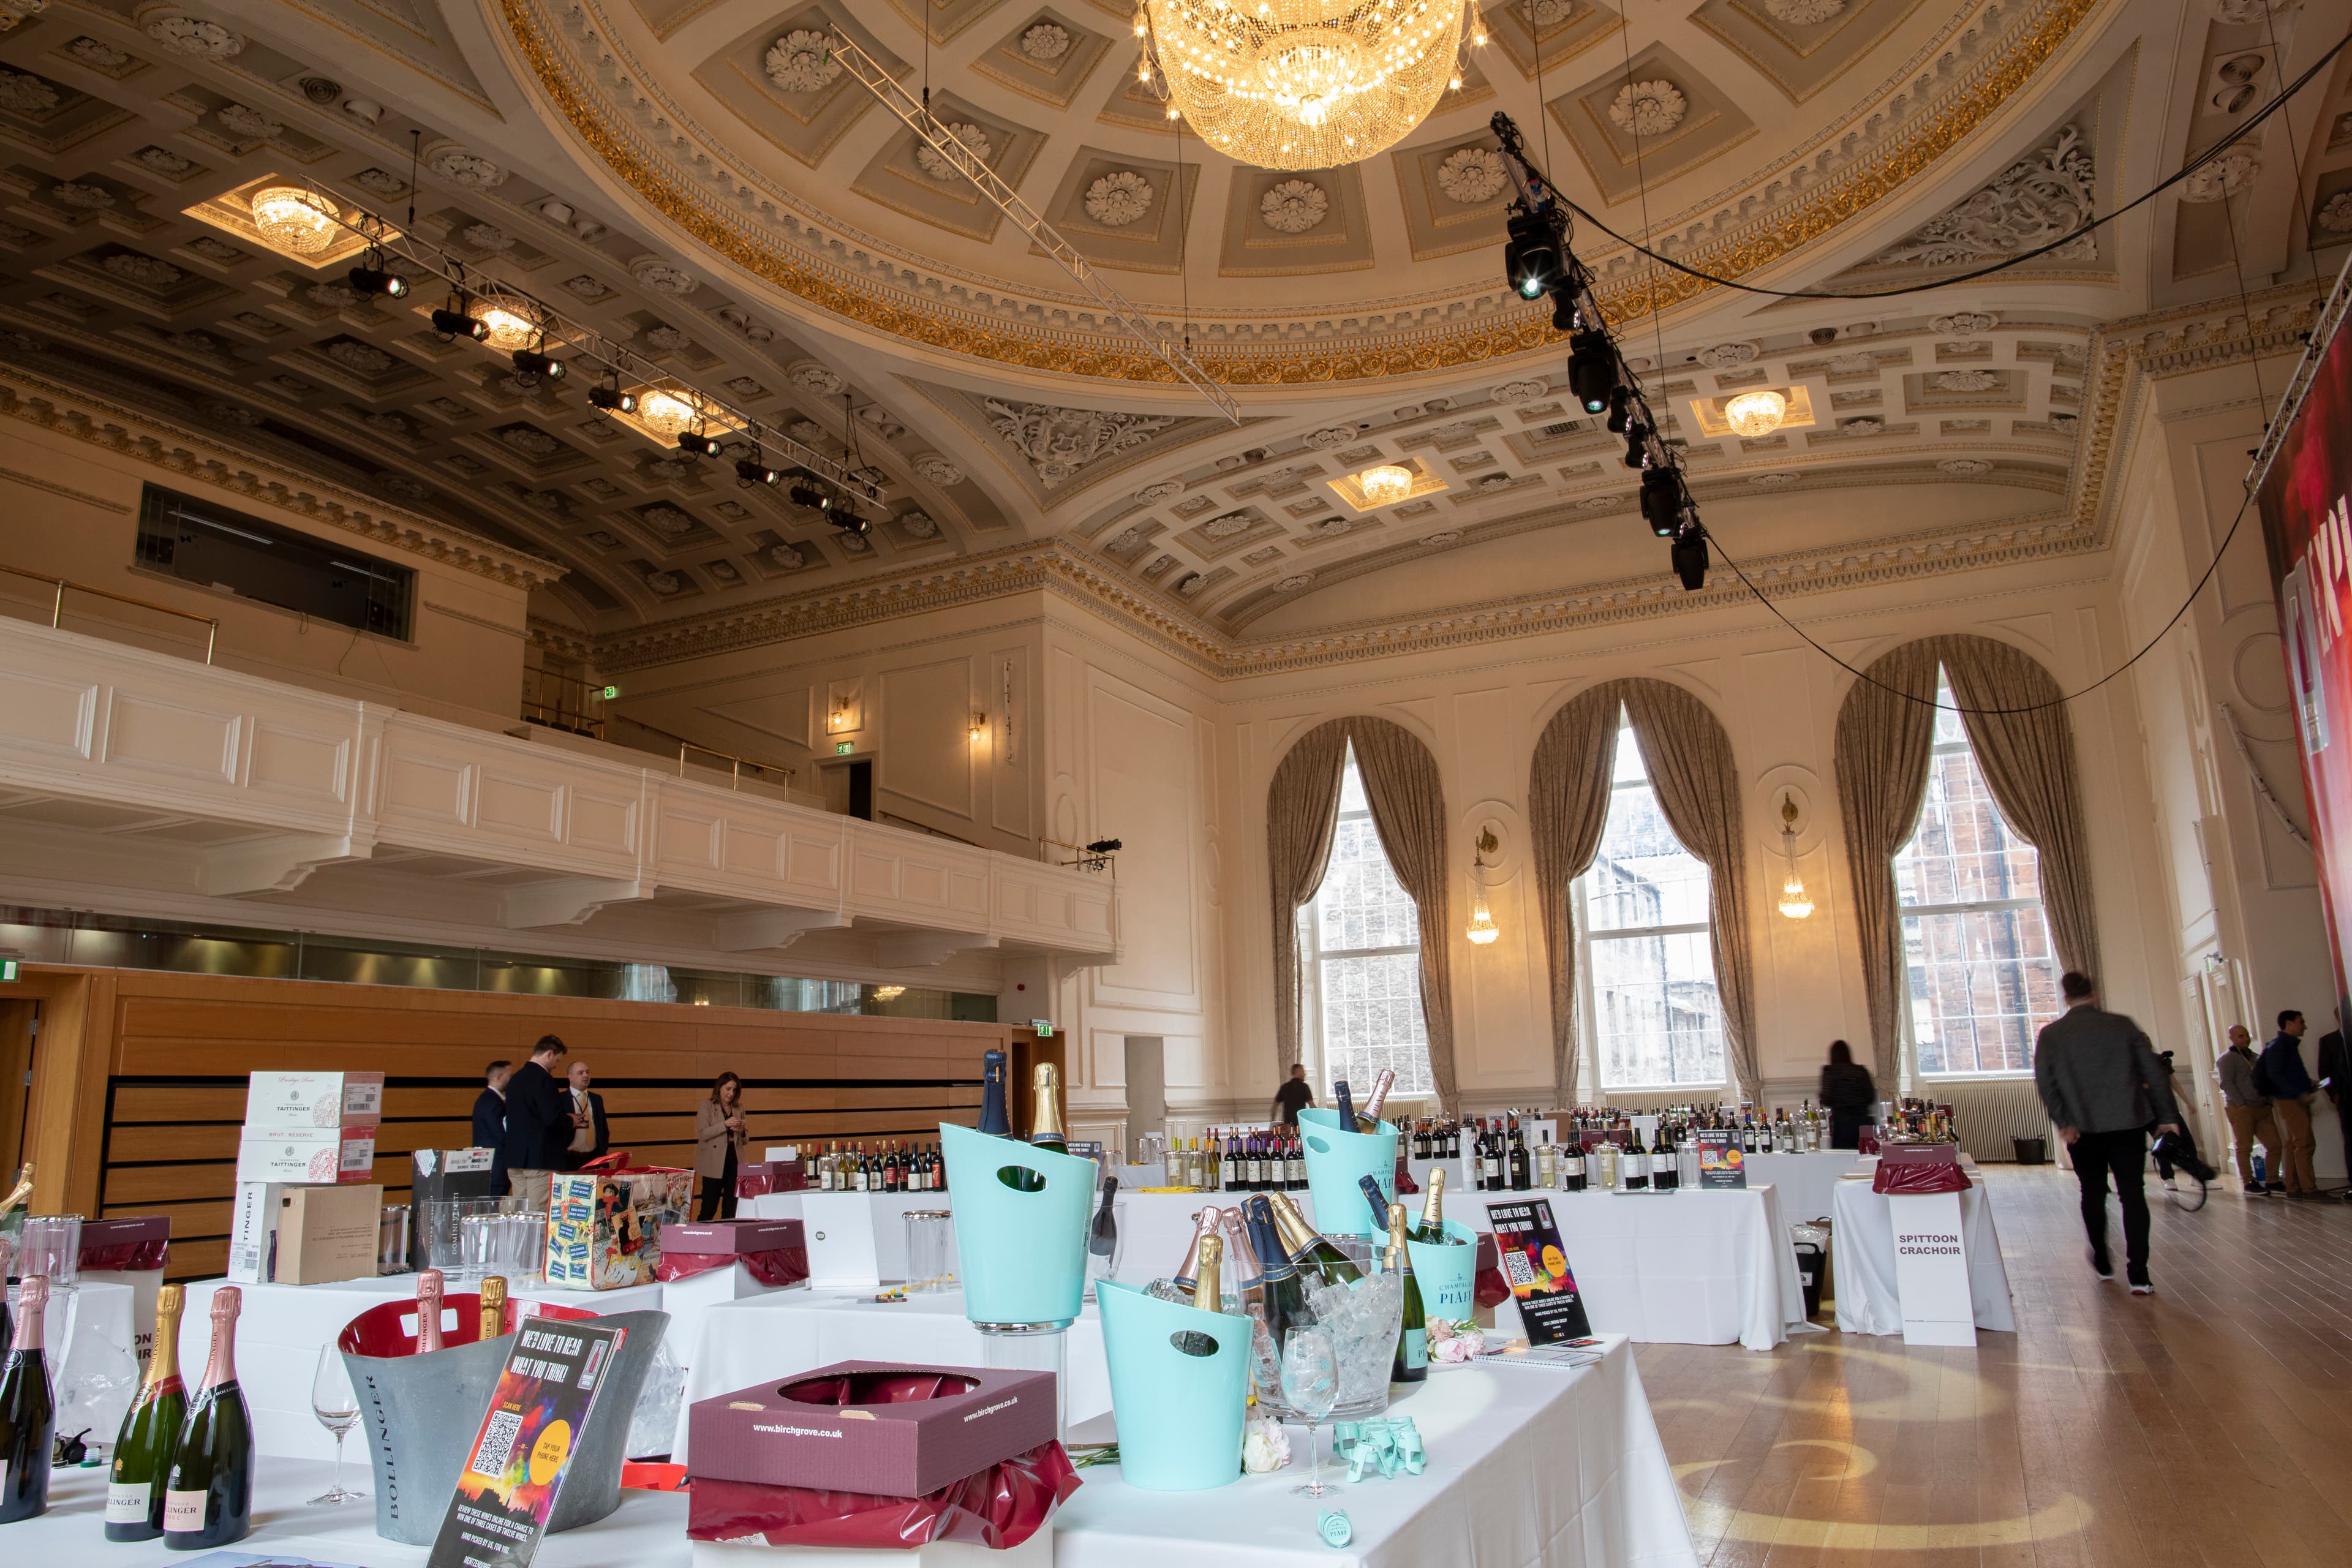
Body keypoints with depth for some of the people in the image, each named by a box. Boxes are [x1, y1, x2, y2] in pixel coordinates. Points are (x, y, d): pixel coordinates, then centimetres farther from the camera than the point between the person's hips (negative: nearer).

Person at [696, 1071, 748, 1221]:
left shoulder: (739, 1109, 15)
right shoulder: (707, 1106, 3)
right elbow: (703, 1134, -9)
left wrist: (741, 1131, -3)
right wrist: (725, 1125, -18)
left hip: (734, 1161, 4)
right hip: (714, 1164, -4)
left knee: (731, 1208, 2)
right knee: (709, 1208, -4)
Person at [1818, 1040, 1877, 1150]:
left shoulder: (1830, 1071, -3)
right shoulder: (1862, 1071, 7)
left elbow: (1826, 1100, -8)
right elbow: (1871, 1099, 4)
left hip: (1842, 1121, -3)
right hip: (1863, 1121, 3)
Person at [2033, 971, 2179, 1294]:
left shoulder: (2050, 1034, -2)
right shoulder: (2122, 1025, -1)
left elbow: (2045, 1083, -7)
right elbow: (2153, 1071, 2)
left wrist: (2063, 1122, -4)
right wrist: (2167, 1115, 8)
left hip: (2084, 1128, 0)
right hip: (2129, 1123, 0)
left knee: (2093, 1193, 15)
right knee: (2132, 1193, 2)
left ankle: (2103, 1263, 25)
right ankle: (2138, 1275, -4)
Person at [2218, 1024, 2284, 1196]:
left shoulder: (2255, 1057, 20)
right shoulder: (2228, 1058, -3)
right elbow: (2227, 1084, -11)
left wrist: (2270, 1102, 9)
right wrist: (2242, 1104, -16)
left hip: (2262, 1109, 7)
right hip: (2240, 1109, -7)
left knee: (2274, 1144, 2)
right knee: (2245, 1147, -5)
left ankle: (2273, 1181, 11)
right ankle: (2249, 1183, 0)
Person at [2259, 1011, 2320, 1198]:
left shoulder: (2289, 1044, 18)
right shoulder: (2278, 1045, -12)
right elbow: (2275, 1075, -19)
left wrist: (2308, 1084, 8)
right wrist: (2300, 1093, -22)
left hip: (2297, 1100, 10)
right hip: (2290, 1100, -10)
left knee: (2294, 1144, 10)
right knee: (2304, 1144, -10)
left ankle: (2293, 1188, 13)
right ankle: (2309, 1189, -8)